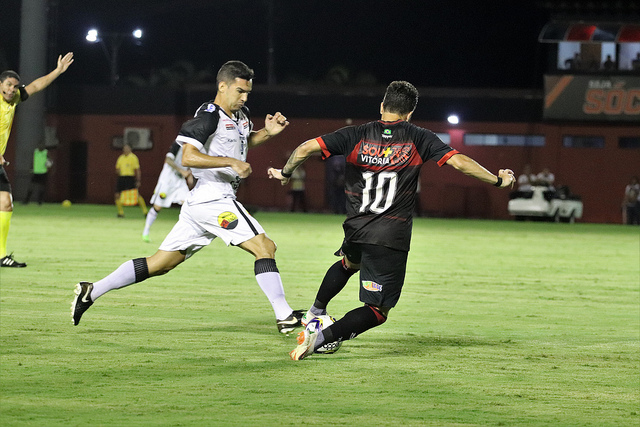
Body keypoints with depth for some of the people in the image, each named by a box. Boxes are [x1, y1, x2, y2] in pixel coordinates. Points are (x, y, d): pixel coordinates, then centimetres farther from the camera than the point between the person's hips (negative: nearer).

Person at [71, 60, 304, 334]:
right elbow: (188, 157, -21)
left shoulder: (241, 115, 17)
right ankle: (284, 316, -12)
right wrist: (231, 162, -24)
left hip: (200, 203, 10)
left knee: (160, 264, 11)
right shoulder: (209, 116, -12)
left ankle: (91, 291, 12)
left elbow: (245, 140, 38)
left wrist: (268, 132, 18)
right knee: (265, 248, -11)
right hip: (212, 198, -10)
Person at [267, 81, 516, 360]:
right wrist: (498, 180, 5)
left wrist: (285, 173, 11)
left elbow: (306, 148, -6)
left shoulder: (356, 135, 2)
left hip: (355, 231, 4)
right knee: (378, 311, 2)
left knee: (349, 263, 41)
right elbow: (459, 162, -7)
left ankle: (315, 312, 38)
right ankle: (322, 337, -16)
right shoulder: (418, 139, -2)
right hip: (392, 241, -4)